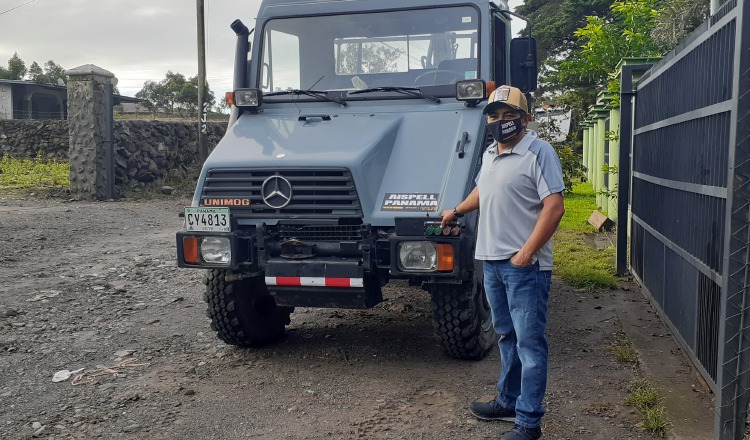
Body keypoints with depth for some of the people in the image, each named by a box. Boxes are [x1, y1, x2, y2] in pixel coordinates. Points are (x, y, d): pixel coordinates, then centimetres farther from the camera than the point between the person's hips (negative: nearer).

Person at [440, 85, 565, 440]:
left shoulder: (538, 152, -11)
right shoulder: (490, 154, 15)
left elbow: (554, 207, -18)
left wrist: (526, 252, -22)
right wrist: (457, 211, 43)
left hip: (524, 266, -8)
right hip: (491, 261, 8)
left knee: (529, 342, -2)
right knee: (506, 337, 18)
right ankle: (508, 402, 31)